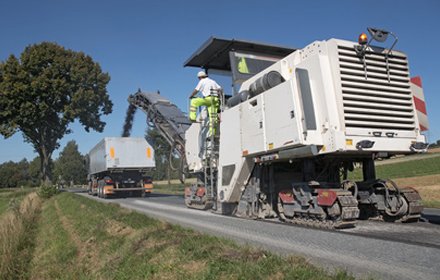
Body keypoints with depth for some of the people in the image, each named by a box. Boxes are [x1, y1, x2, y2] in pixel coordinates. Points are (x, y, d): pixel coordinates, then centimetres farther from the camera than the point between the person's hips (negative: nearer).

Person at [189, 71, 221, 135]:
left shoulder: (202, 81, 5)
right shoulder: (213, 81, 25)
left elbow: (196, 90, 4)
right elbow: (220, 89, 19)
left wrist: (191, 96, 18)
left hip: (208, 99, -7)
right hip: (215, 100, 7)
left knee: (194, 101, 5)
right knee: (212, 117, 4)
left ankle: (193, 117, -5)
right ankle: (212, 132, 0)